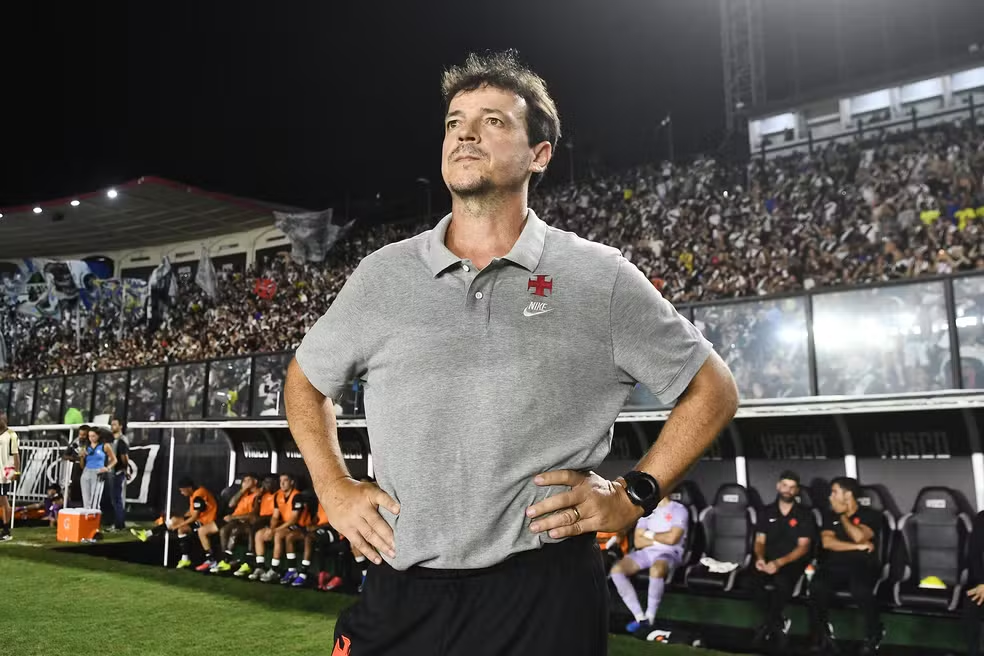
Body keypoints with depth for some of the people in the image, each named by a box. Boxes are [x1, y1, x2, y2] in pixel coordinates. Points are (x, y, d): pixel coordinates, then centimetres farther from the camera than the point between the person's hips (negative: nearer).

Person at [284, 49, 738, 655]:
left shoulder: (601, 278, -4)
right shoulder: (382, 274, 3)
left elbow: (713, 391, 5)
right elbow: (306, 382, 19)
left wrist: (634, 493, -3)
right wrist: (334, 488, 7)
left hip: (544, 594, -2)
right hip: (399, 593, 3)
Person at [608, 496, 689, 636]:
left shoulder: (679, 510, 0)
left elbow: (672, 538, -13)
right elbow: (638, 542, 9)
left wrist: (650, 534, 2)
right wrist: (662, 538, -3)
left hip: (669, 553, -6)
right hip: (646, 552, 6)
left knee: (656, 570, -41)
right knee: (617, 570, -21)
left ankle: (649, 619, -23)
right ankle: (640, 617, -19)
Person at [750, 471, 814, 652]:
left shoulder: (804, 515, 1)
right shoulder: (767, 512, 10)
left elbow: (803, 547, -7)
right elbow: (760, 541, 9)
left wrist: (780, 562, -22)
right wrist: (760, 558, -15)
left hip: (793, 562, -2)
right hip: (769, 562, 3)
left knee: (781, 581, -37)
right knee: (755, 582, -31)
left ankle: (769, 624, -15)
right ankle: (779, 624, -10)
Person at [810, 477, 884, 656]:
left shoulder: (870, 515, 4)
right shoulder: (830, 516, 15)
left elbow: (859, 537, -15)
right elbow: (827, 542, -1)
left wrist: (843, 516, -2)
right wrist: (857, 547, -9)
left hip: (862, 566, -3)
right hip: (834, 566, 3)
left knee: (861, 590, -37)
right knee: (817, 587, -31)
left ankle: (874, 635, -7)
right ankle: (823, 635, -9)